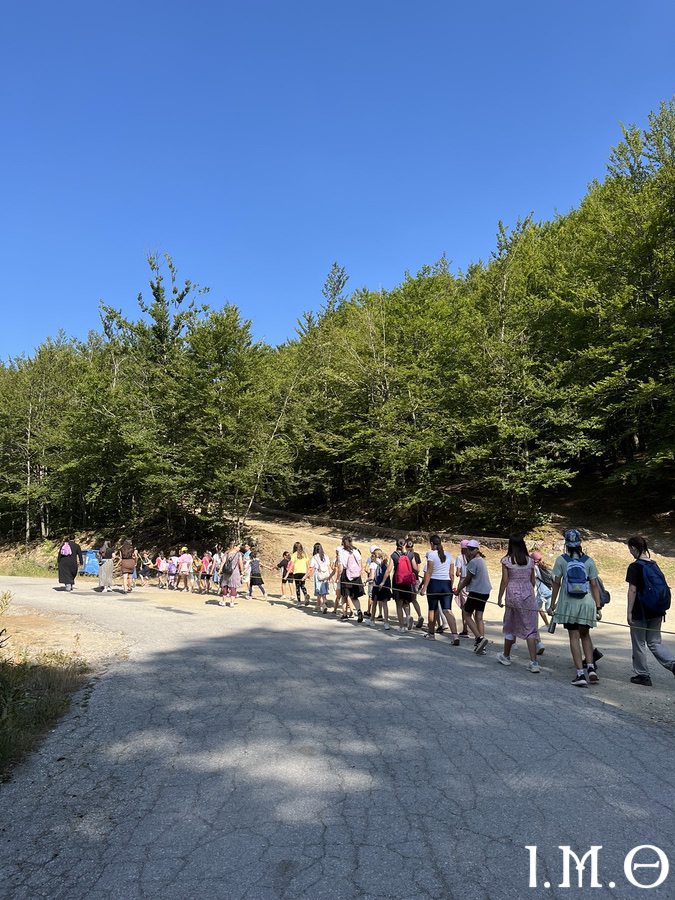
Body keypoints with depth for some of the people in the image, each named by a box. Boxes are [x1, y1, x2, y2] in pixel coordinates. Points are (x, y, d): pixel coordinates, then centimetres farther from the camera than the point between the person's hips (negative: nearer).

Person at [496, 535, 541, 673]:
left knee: (510, 625, 13)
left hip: (513, 594, -2)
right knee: (530, 628, 2)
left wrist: (500, 597, 2)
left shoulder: (506, 560, -6)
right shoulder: (530, 561, 4)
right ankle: (534, 662, -5)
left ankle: (506, 656, 28)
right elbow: (532, 581, 9)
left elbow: (505, 580, -6)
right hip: (528, 594, 2)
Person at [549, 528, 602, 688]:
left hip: (568, 603, -2)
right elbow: (594, 585, 1)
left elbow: (556, 583, -3)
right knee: (585, 635, 19)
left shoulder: (561, 560, -3)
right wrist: (598, 607, 6)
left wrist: (552, 604, 5)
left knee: (574, 637, 3)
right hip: (586, 603, 2)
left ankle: (580, 674, -1)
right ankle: (591, 668, 8)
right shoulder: (588, 561, 1)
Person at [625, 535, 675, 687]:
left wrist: (629, 612, -11)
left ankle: (643, 675, 16)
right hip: (657, 611, 6)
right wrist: (661, 611, 20)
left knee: (638, 644, 9)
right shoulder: (654, 564, 7)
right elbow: (662, 587, 12)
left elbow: (632, 590, -16)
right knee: (654, 643, 15)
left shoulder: (635, 567, -13)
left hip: (641, 611, -6)